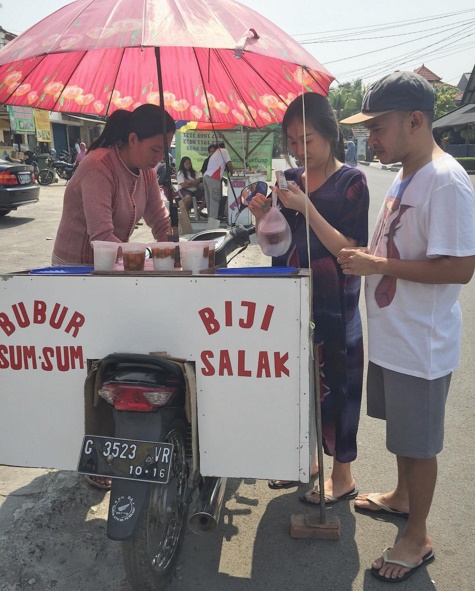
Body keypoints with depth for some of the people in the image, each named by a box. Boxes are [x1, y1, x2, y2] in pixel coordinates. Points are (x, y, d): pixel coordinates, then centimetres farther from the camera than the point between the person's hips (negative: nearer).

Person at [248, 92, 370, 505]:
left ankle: (343, 476, 24)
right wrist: (263, 216, -8)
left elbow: (348, 250, -14)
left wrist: (306, 208, -21)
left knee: (333, 384, 4)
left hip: (333, 306, -5)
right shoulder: (291, 179, 8)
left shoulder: (351, 182, -7)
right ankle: (305, 460, 35)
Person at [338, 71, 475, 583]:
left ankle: (417, 538, 29)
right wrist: (359, 257, 3)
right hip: (390, 336, 9)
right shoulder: (404, 177, 8)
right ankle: (402, 497, 48)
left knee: (419, 443, 8)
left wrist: (376, 264, -24)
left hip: (421, 344, -9)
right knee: (401, 430, 25)